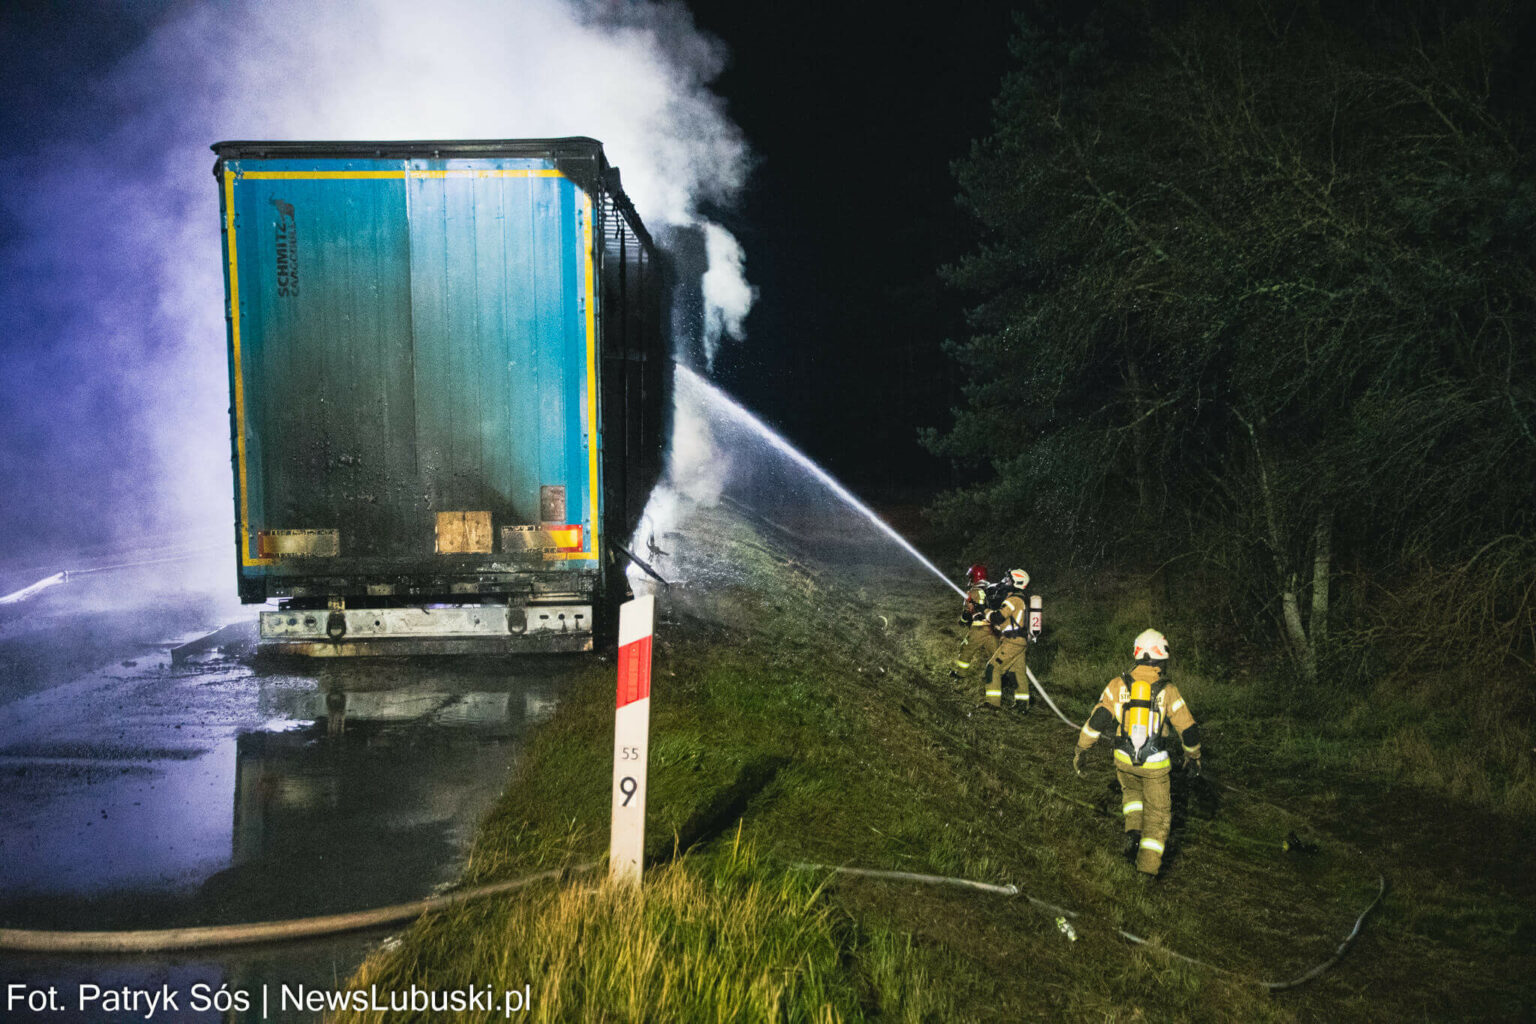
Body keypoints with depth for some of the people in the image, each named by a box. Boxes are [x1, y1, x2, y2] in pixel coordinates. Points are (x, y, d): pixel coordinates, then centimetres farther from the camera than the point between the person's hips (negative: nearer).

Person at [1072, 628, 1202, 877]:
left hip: (1124, 760, 2)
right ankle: (1147, 869, 8)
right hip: (1155, 763, -2)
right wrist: (1193, 756, 17)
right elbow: (1188, 729, -1)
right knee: (1158, 814, 13)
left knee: (1132, 792, 32)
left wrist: (1080, 749, 2)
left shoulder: (1118, 685, -5)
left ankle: (1133, 830, 10)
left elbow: (1097, 719, -7)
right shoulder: (1168, 691, -7)